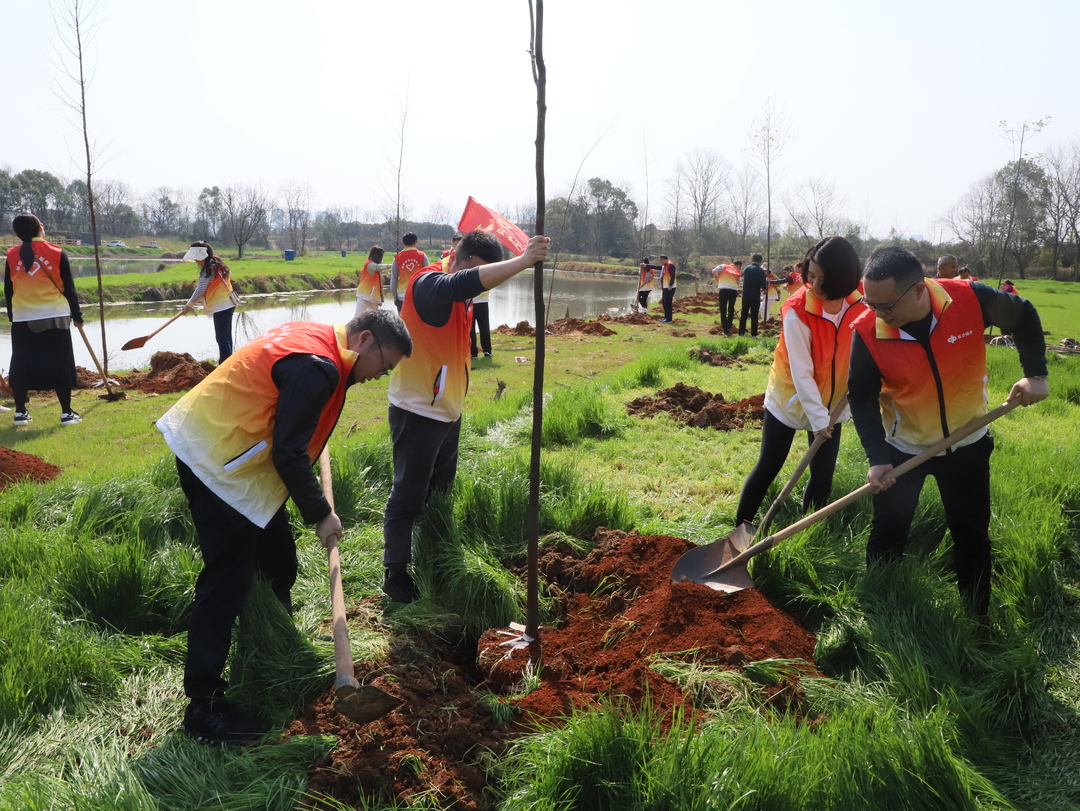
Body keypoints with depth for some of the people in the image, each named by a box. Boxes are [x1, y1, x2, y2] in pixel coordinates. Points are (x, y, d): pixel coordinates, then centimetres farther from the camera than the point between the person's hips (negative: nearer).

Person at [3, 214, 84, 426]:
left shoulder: (12, 256, 3)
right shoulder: (57, 254, -5)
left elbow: (8, 290, 9)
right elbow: (69, 288, -2)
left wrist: (12, 315, 21)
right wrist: (76, 315, 6)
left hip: (23, 319, 2)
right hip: (54, 317, -2)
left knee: (21, 365, 10)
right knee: (60, 365, 2)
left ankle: (20, 412, 15)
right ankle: (66, 413, 3)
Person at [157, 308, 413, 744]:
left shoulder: (314, 338, 6)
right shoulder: (317, 367, -24)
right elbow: (289, 455, -24)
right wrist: (320, 514, -13)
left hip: (222, 446, 11)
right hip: (215, 462, -11)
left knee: (278, 559, 18)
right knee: (228, 578, -8)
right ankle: (203, 707, 3)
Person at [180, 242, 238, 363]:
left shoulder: (209, 269, -16)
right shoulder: (216, 265, 14)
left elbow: (200, 290, -18)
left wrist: (189, 305, -8)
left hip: (221, 306, -11)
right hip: (227, 304, 11)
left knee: (222, 339, -10)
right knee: (226, 337, 17)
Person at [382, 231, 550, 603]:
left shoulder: (458, 297, 12)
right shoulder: (428, 284, -22)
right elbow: (468, 281, -38)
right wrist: (522, 261, -44)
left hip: (447, 411, 10)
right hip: (417, 412, -10)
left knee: (441, 491, 19)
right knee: (408, 496, 1)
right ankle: (395, 573, 16)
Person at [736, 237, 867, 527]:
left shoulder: (860, 304, -13)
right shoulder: (797, 310, -25)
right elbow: (801, 371, -23)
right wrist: (817, 418, -21)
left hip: (831, 403, 4)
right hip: (790, 397, -3)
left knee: (823, 476, 7)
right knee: (767, 468, 4)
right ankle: (740, 529, 17)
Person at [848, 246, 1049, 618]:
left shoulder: (970, 299, -24)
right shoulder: (867, 331, -25)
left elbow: (1023, 317, -2)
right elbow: (862, 397, -14)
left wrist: (1035, 373, -8)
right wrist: (877, 457, -21)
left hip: (967, 443, 1)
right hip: (903, 446, -1)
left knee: (972, 535, 13)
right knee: (888, 533, 9)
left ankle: (977, 617, 34)